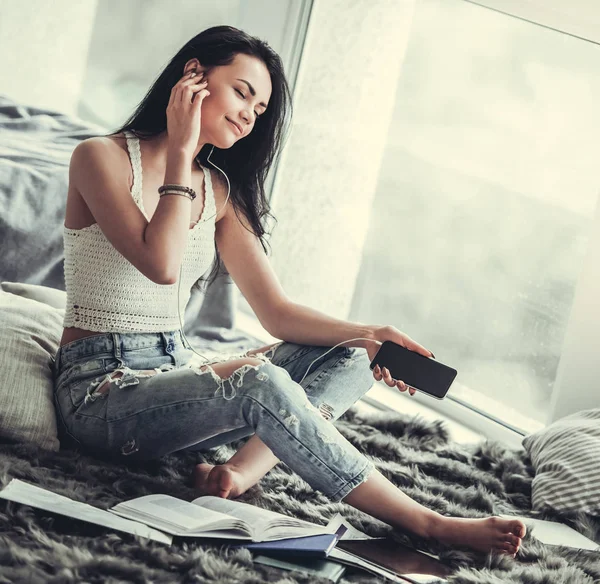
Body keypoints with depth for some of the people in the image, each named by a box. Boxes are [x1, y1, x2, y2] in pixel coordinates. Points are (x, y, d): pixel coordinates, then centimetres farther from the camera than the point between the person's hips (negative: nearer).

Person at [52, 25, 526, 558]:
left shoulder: (220, 190, 12)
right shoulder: (102, 156, -6)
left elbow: (276, 311, 3)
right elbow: (161, 264, -23)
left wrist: (367, 335, -14)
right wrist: (181, 151, -13)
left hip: (178, 374, 7)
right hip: (101, 386, -7)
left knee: (347, 357, -9)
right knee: (262, 384, -33)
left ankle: (242, 471, -33)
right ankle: (430, 525, -25)